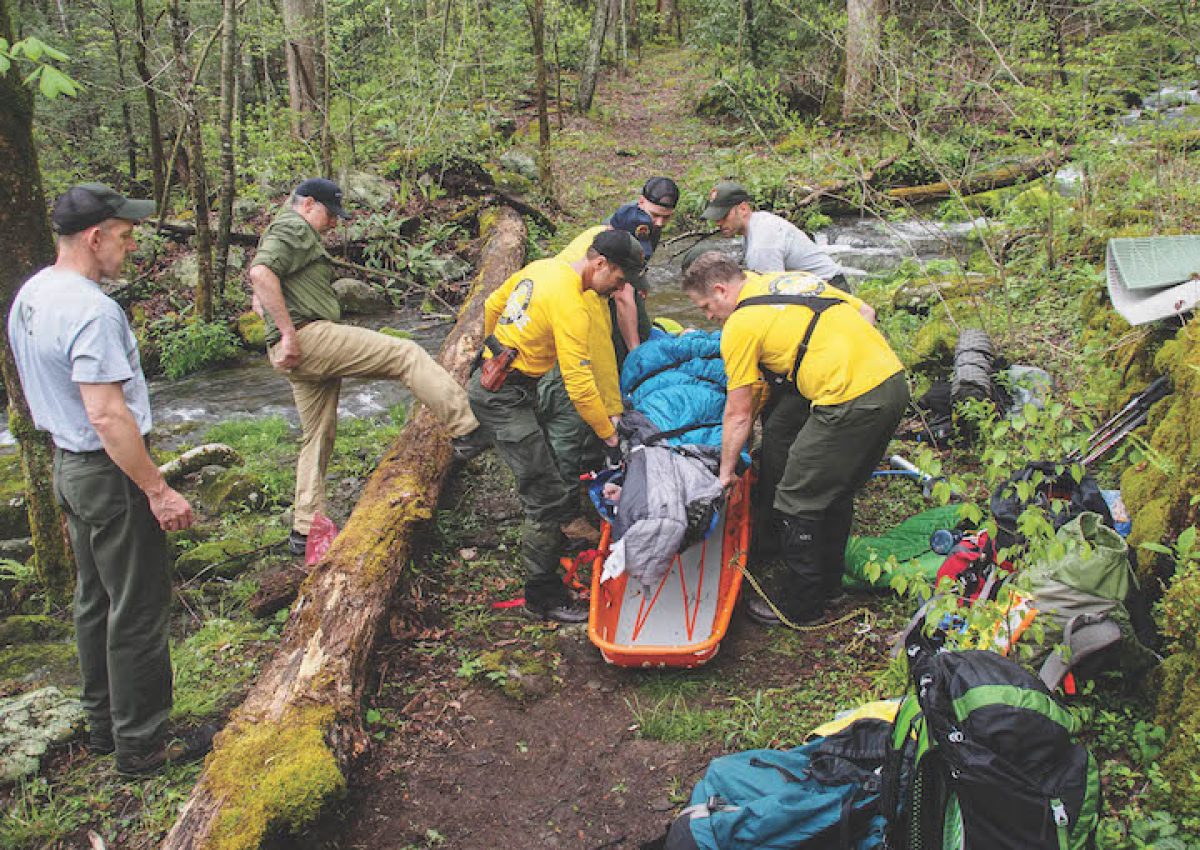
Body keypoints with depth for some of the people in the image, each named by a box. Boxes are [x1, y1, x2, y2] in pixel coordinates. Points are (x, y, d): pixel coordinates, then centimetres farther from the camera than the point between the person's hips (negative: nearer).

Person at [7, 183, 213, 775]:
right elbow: (107, 416, -28)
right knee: (138, 610, 1)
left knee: (95, 601, 20)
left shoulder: (30, 295, 8)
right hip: (109, 472, -10)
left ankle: (103, 724, 33)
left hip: (68, 463, 10)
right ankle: (141, 744, 12)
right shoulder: (91, 311, -24)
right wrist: (158, 491, -24)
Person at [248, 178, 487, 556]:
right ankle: (468, 431, -18)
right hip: (311, 337, -11)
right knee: (407, 354, -12)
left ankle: (306, 529, 17)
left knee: (318, 436, 14)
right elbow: (260, 273, -21)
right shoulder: (294, 229, -3)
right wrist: (288, 334, -24)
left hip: (296, 358, 11)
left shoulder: (292, 234, 31)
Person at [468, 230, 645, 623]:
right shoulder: (571, 306, -22)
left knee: (542, 478, 22)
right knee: (548, 497, -7)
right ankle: (543, 597, 2)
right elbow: (580, 385, -24)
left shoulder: (542, 267, 7)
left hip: (489, 378, 10)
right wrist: (610, 437, -16)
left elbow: (492, 307, 19)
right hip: (504, 397, -10)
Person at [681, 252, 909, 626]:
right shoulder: (789, 279, 19)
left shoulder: (741, 325, -2)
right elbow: (862, 311, 22)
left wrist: (725, 472, 16)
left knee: (797, 503, 6)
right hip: (894, 380, 9)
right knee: (836, 492, 23)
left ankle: (801, 606, 17)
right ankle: (829, 582, 38)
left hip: (852, 402, -9)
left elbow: (738, 415, 3)